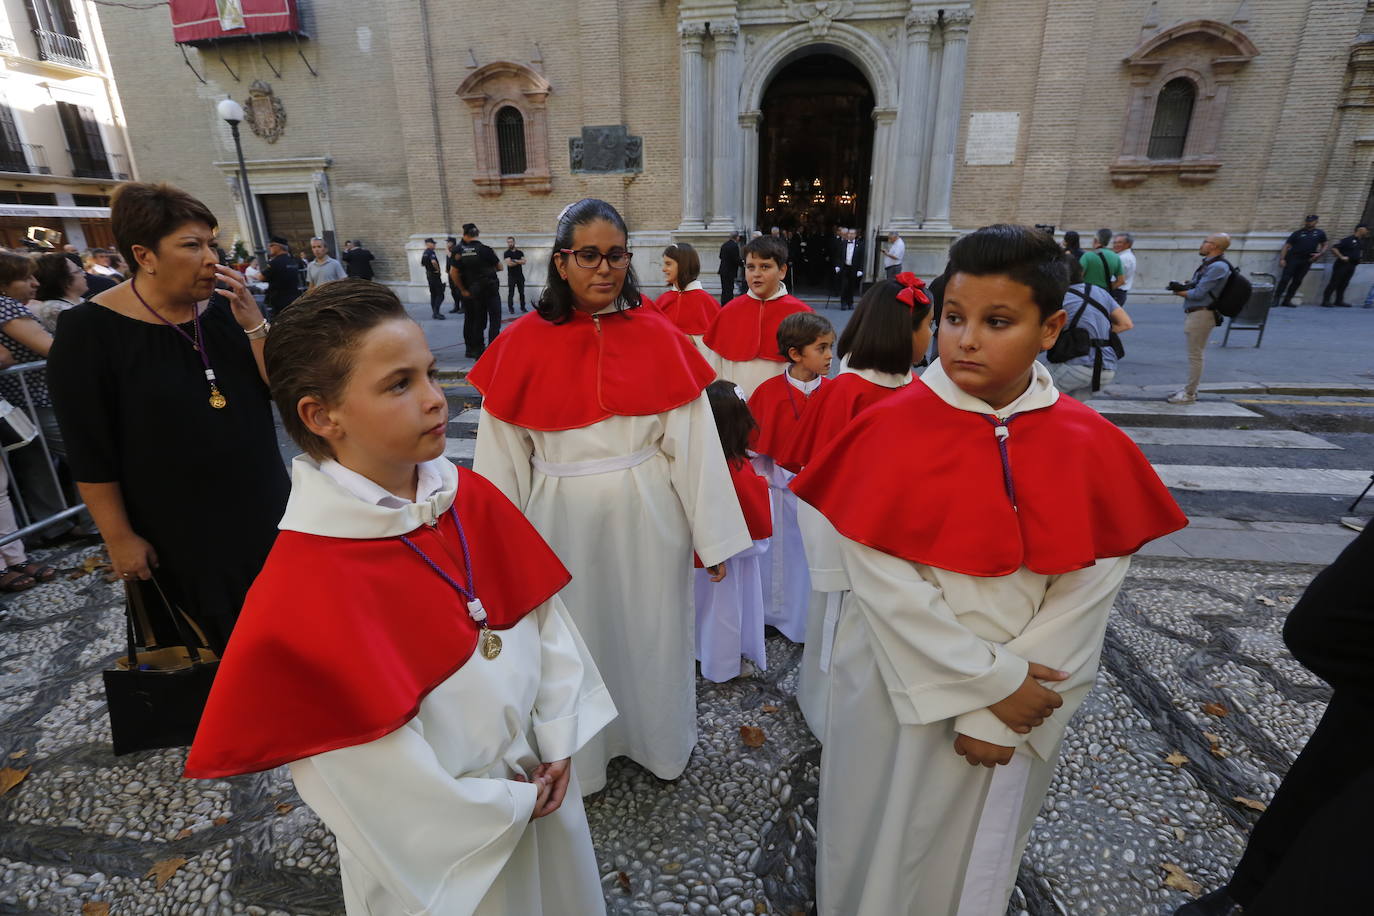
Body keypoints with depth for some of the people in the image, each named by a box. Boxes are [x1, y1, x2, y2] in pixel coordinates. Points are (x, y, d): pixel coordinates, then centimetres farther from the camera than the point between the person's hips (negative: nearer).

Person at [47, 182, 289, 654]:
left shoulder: (222, 308, -2)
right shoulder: (90, 329, -13)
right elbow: (90, 452, -11)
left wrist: (254, 324, -19)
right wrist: (119, 538, -10)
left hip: (258, 505, 4)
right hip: (174, 529, -4)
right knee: (212, 638, 14)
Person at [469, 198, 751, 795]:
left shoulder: (658, 336, -5)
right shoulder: (523, 342, -6)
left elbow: (692, 440, -5)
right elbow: (502, 455, -1)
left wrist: (712, 534, -4)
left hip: (646, 517, 1)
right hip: (562, 519, 0)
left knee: (649, 632, 17)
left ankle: (659, 742, 46)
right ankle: (581, 756, 44)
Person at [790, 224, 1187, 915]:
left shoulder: (1093, 447, -9)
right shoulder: (891, 430, -17)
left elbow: (1088, 590, -9)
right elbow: (881, 579, -18)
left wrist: (1001, 714, -12)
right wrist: (992, 681, -15)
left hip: (1021, 707, 2)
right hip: (901, 689, -2)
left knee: (980, 854, 27)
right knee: (883, 848, 21)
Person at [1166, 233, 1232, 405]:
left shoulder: (1218, 267, -17)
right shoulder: (1208, 263, 14)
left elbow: (1198, 293, -20)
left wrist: (1179, 292, -4)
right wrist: (1182, 286, -3)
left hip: (1201, 314, -10)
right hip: (1193, 313, 10)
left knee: (1195, 355, -4)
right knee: (1194, 354, 17)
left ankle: (1189, 394, 1)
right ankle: (1189, 388, 28)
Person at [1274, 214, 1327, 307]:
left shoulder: (1320, 233, 10)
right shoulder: (1297, 233, 3)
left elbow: (1324, 245, 18)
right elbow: (1287, 246, 0)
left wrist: (1320, 254, -2)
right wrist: (1282, 259, -12)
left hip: (1306, 261, 3)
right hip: (1292, 258, -3)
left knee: (1297, 281, 3)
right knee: (1285, 279, -11)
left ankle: (1287, 301, 7)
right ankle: (1276, 299, -11)